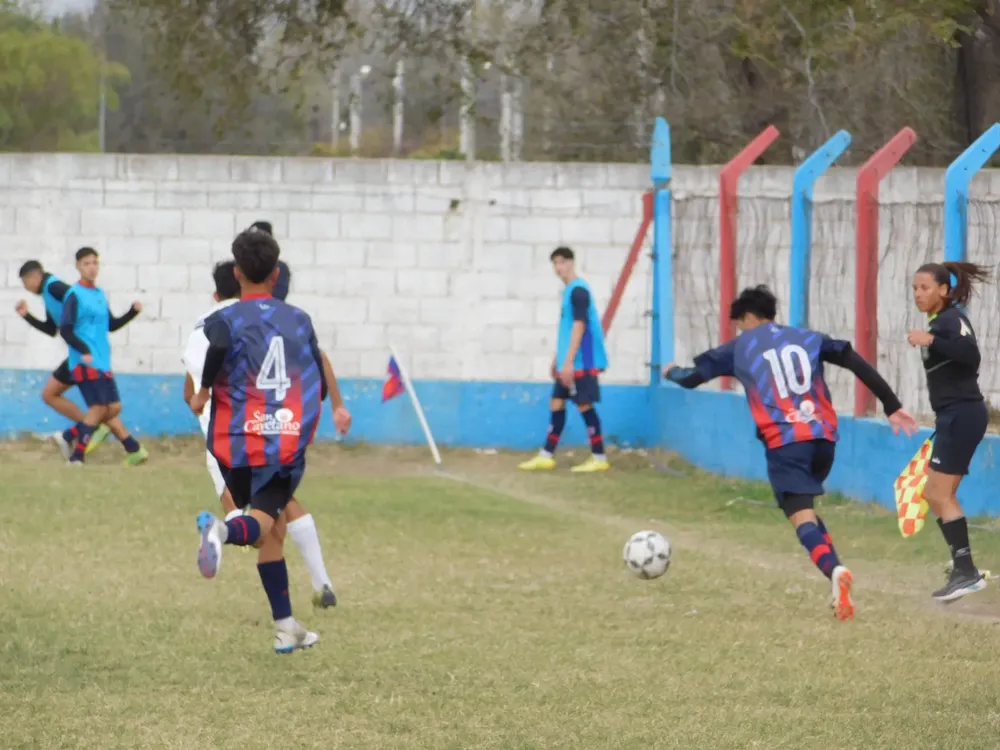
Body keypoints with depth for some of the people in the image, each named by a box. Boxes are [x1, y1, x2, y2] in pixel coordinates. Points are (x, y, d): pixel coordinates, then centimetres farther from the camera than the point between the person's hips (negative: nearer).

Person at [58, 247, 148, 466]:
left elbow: (111, 325, 23)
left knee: (113, 408, 5)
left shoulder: (100, 294, 15)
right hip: (85, 363, -8)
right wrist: (84, 351, -24)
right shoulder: (74, 295, -8)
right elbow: (65, 330, -14)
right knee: (99, 408, -10)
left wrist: (133, 312, 10)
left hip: (103, 363, 8)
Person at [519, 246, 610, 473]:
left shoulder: (578, 290, -14)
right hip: (569, 362, 10)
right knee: (557, 403, 9)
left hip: (580, 362, -10)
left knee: (584, 405, -6)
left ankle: (599, 458, -1)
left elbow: (579, 326, -20)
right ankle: (546, 456, 12)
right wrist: (558, 360, 26)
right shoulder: (569, 291, 16)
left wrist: (568, 361, -24)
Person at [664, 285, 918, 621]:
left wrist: (672, 372, 43)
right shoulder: (807, 338, 18)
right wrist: (892, 407, 11)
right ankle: (838, 584, 10)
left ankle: (834, 569, -42)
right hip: (823, 436, 4)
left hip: (784, 442, -4)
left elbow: (692, 377, 19)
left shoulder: (740, 347, 12)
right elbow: (859, 365, 9)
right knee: (804, 505, 24)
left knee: (801, 516, -11)